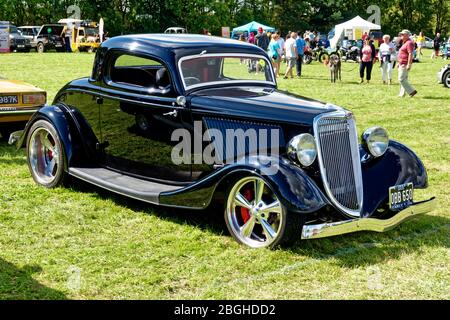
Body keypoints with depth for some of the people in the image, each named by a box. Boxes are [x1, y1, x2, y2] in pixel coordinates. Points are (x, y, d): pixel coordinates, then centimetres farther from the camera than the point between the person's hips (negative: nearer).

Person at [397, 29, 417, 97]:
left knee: (401, 79, -13)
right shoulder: (405, 43, 18)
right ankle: (402, 94, 13)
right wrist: (399, 63, 24)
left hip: (405, 65, -11)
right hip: (402, 64, 11)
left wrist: (409, 64, -26)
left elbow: (411, 54, -22)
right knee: (403, 79, 10)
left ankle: (411, 91, -11)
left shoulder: (409, 43, -14)